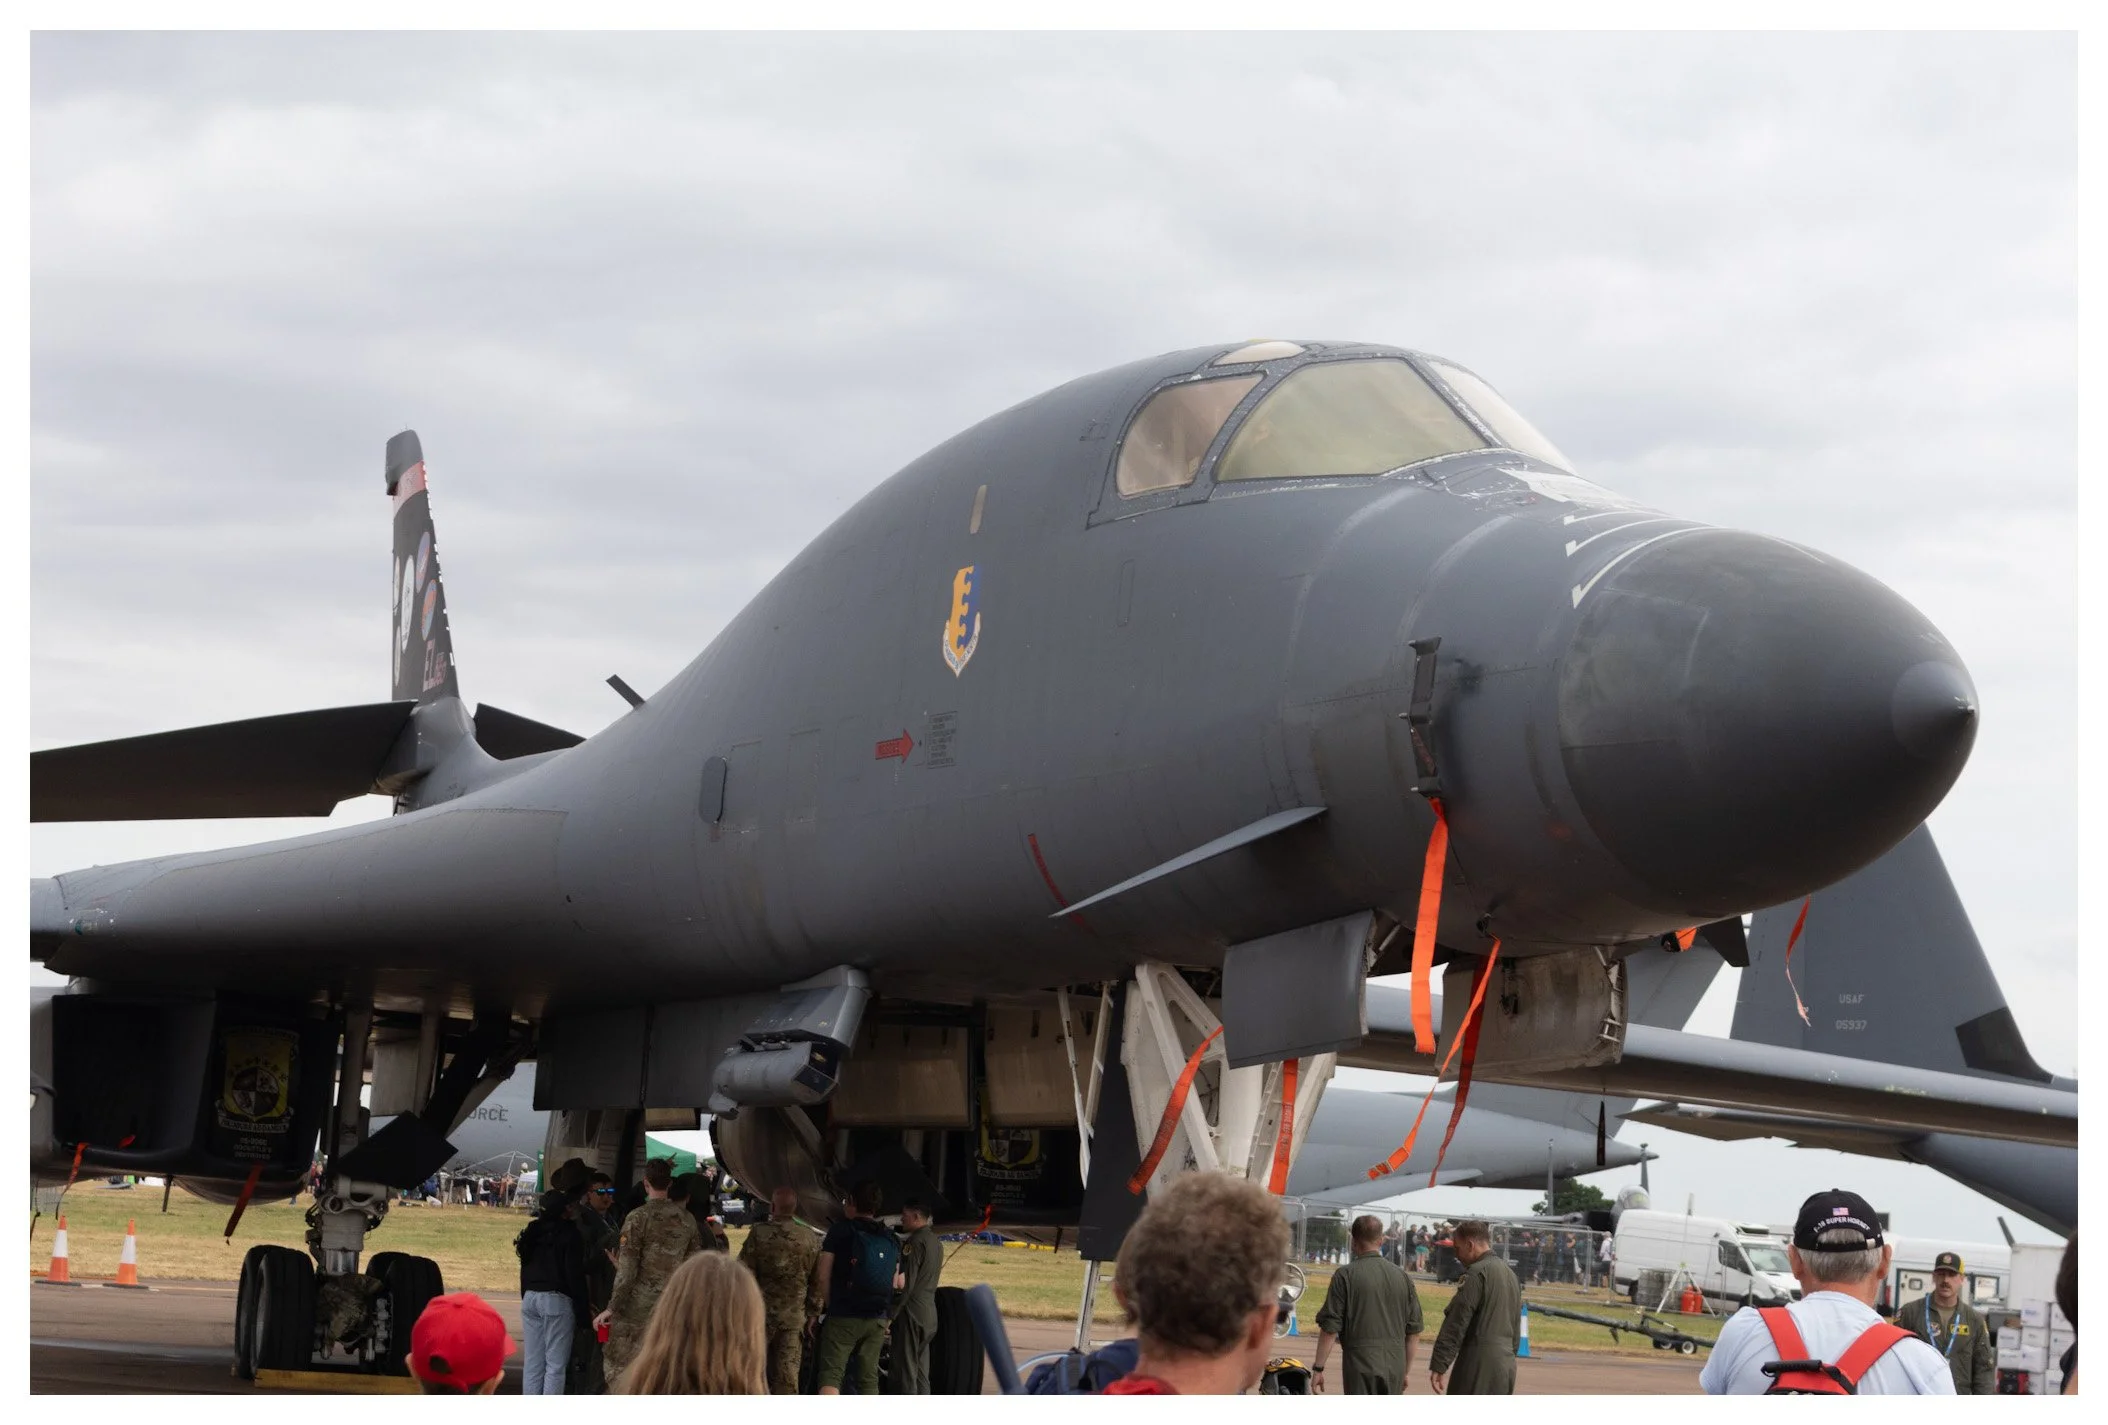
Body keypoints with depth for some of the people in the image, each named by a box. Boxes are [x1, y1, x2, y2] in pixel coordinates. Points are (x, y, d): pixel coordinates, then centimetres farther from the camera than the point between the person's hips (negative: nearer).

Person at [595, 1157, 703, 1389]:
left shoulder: (638, 1218, -9)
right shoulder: (686, 1219, 7)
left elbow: (627, 1269, -12)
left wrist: (611, 1308, -9)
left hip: (638, 1306, -5)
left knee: (618, 1363, 4)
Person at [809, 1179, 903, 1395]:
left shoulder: (840, 1231, -6)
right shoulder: (890, 1240, 11)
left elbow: (822, 1277, -9)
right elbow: (895, 1284, 14)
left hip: (843, 1317, -5)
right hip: (877, 1320, 5)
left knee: (830, 1376, -9)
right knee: (869, 1378, 12)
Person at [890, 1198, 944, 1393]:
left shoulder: (915, 1243, -13)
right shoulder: (936, 1242, 16)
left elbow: (906, 1283, -17)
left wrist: (891, 1314, -14)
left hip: (911, 1313, -9)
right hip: (930, 1314, 9)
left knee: (906, 1371, -8)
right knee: (921, 1372, 11)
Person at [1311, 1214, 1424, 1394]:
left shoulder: (1345, 1275, -6)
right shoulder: (1402, 1276, 7)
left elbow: (1330, 1328, -8)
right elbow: (1413, 1330, 12)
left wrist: (1318, 1368, -1)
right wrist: (1406, 1371, 21)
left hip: (1360, 1363, -4)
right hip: (1395, 1364, 4)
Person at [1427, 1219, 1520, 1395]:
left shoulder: (1477, 1273, -10)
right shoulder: (1510, 1273, 17)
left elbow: (1456, 1323, -15)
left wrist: (1438, 1365, -16)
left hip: (1479, 1362, -9)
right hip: (1507, 1364, 9)